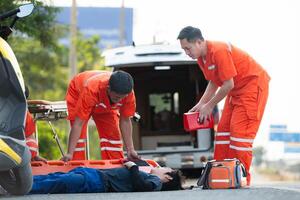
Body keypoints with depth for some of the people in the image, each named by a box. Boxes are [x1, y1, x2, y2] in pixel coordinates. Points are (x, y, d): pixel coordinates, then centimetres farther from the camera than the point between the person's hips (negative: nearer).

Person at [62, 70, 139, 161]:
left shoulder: (128, 94, -36)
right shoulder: (91, 90, -47)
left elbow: (125, 120, -21)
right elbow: (79, 123, -46)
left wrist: (130, 150, -24)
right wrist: (70, 153, -50)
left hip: (106, 105, 3)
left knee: (113, 136, -5)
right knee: (79, 136, -17)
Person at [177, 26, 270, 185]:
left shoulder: (219, 51, -27)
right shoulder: (201, 57, 2)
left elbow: (229, 84, -26)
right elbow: (214, 82, 12)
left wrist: (210, 106, -17)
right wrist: (201, 104, 0)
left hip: (253, 84, -10)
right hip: (236, 90, 10)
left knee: (240, 130, -14)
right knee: (223, 130, 7)